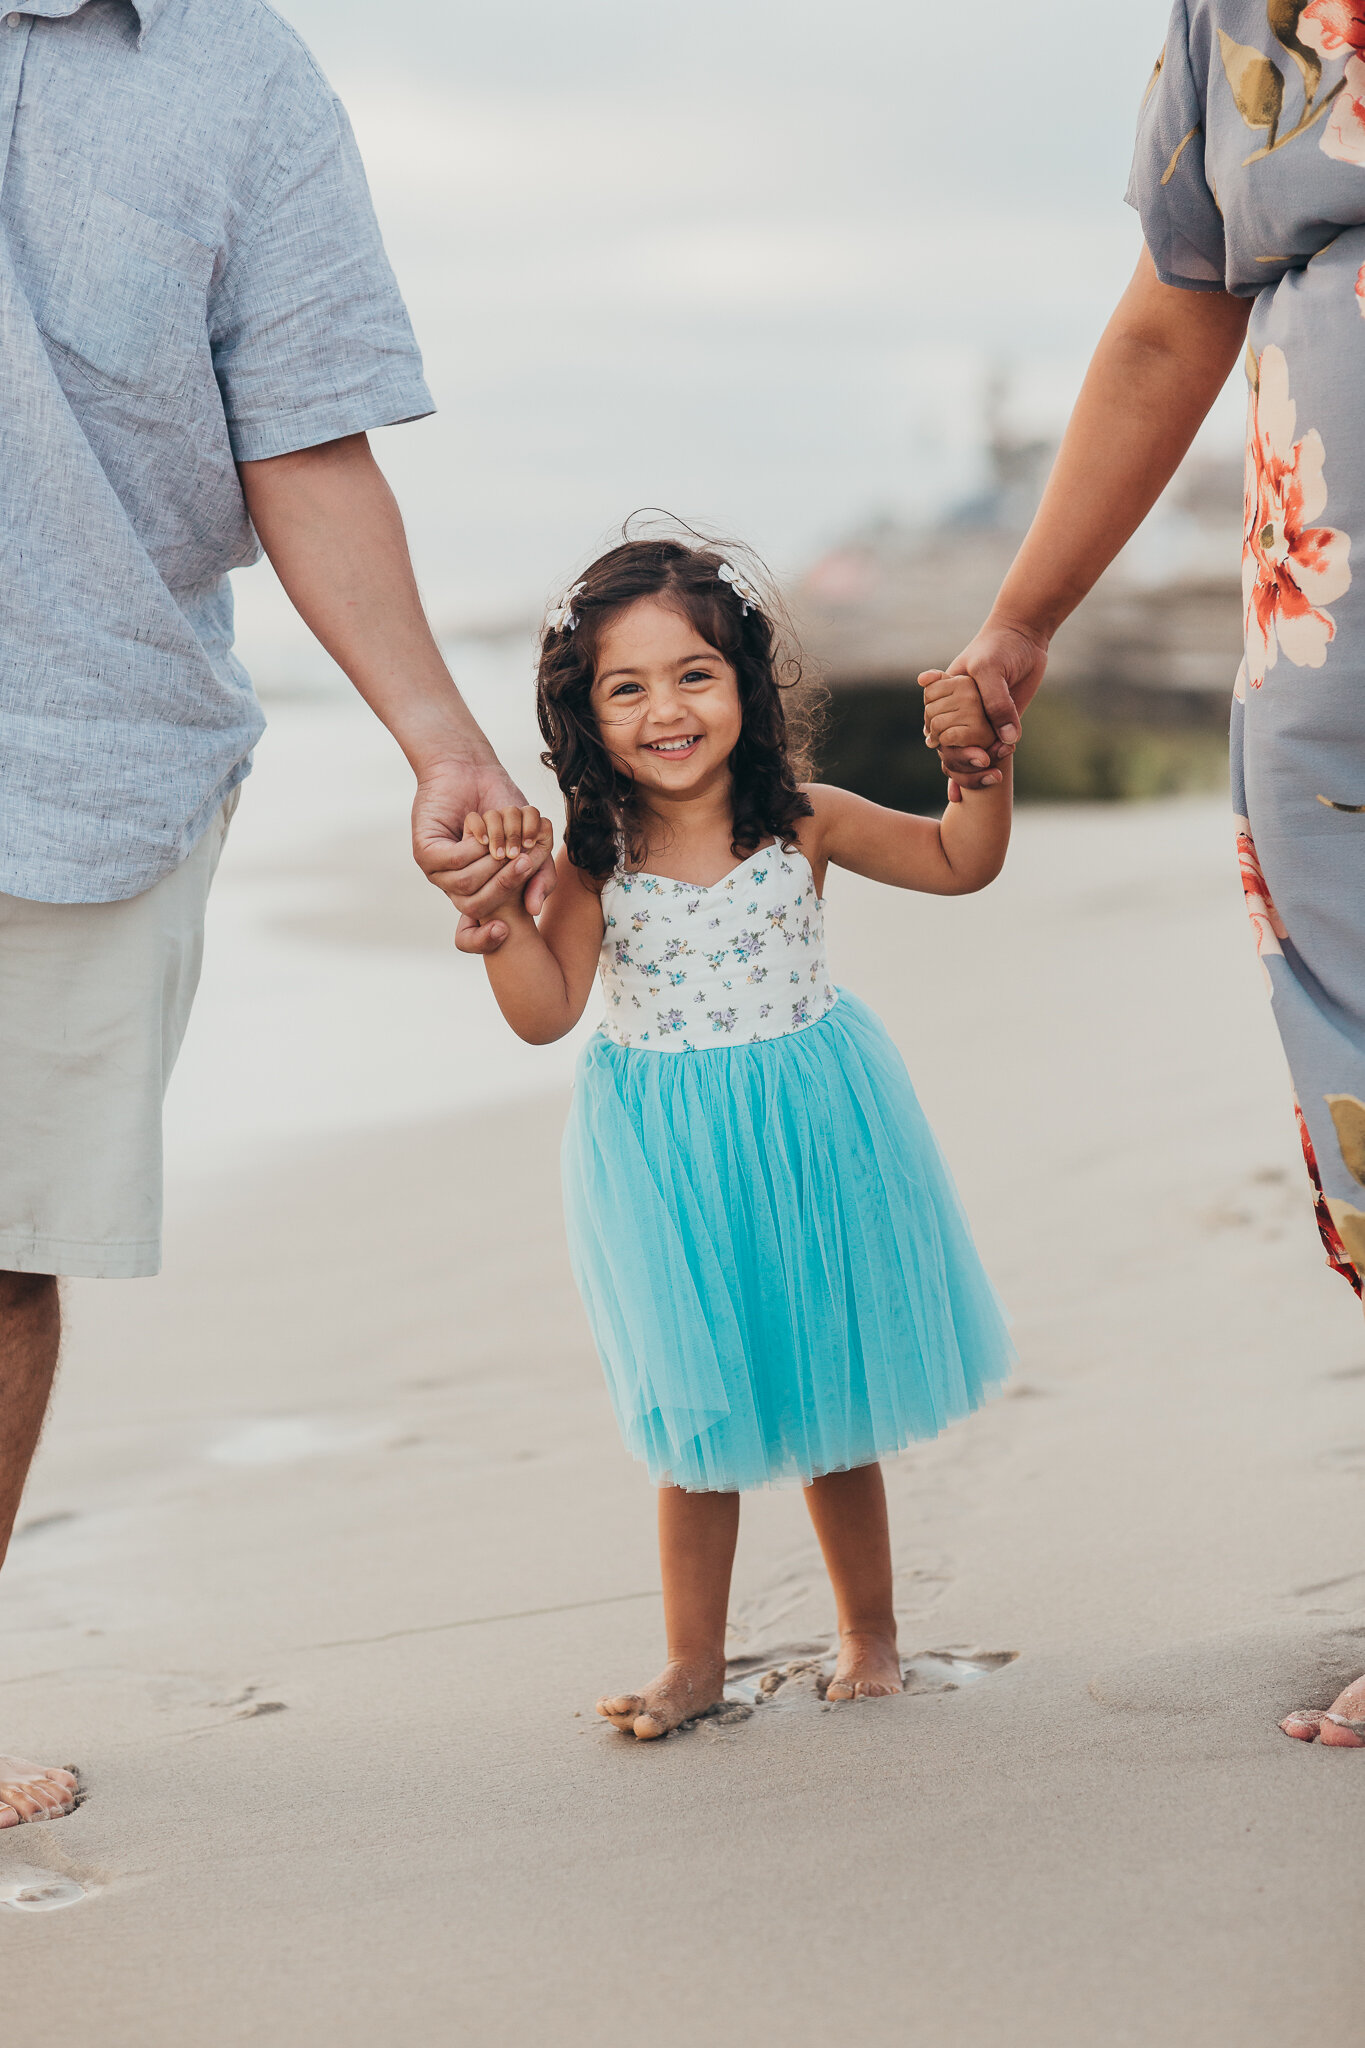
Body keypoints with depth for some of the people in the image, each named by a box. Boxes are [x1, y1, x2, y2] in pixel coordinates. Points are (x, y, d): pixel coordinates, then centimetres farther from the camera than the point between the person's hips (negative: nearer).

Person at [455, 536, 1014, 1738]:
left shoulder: (802, 824, -9)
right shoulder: (594, 859, -10)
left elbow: (959, 865, 1)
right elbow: (546, 1014, -8)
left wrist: (984, 765, -15)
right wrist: (500, 912, -22)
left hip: (808, 1137, 0)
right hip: (671, 1161, 0)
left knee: (829, 1401, 13)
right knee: (698, 1416, 9)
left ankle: (870, 1630, 31)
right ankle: (695, 1660, 23)